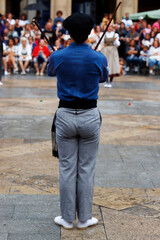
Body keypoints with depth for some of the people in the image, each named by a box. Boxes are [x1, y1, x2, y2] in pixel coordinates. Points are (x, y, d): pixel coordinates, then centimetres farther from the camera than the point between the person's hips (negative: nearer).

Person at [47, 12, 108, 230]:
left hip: (66, 116, 0)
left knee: (67, 169, 10)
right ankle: (84, 218, 18)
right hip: (89, 116, 0)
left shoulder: (57, 57, -7)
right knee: (86, 169, 10)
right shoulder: (99, 58, -8)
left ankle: (67, 219, 18)